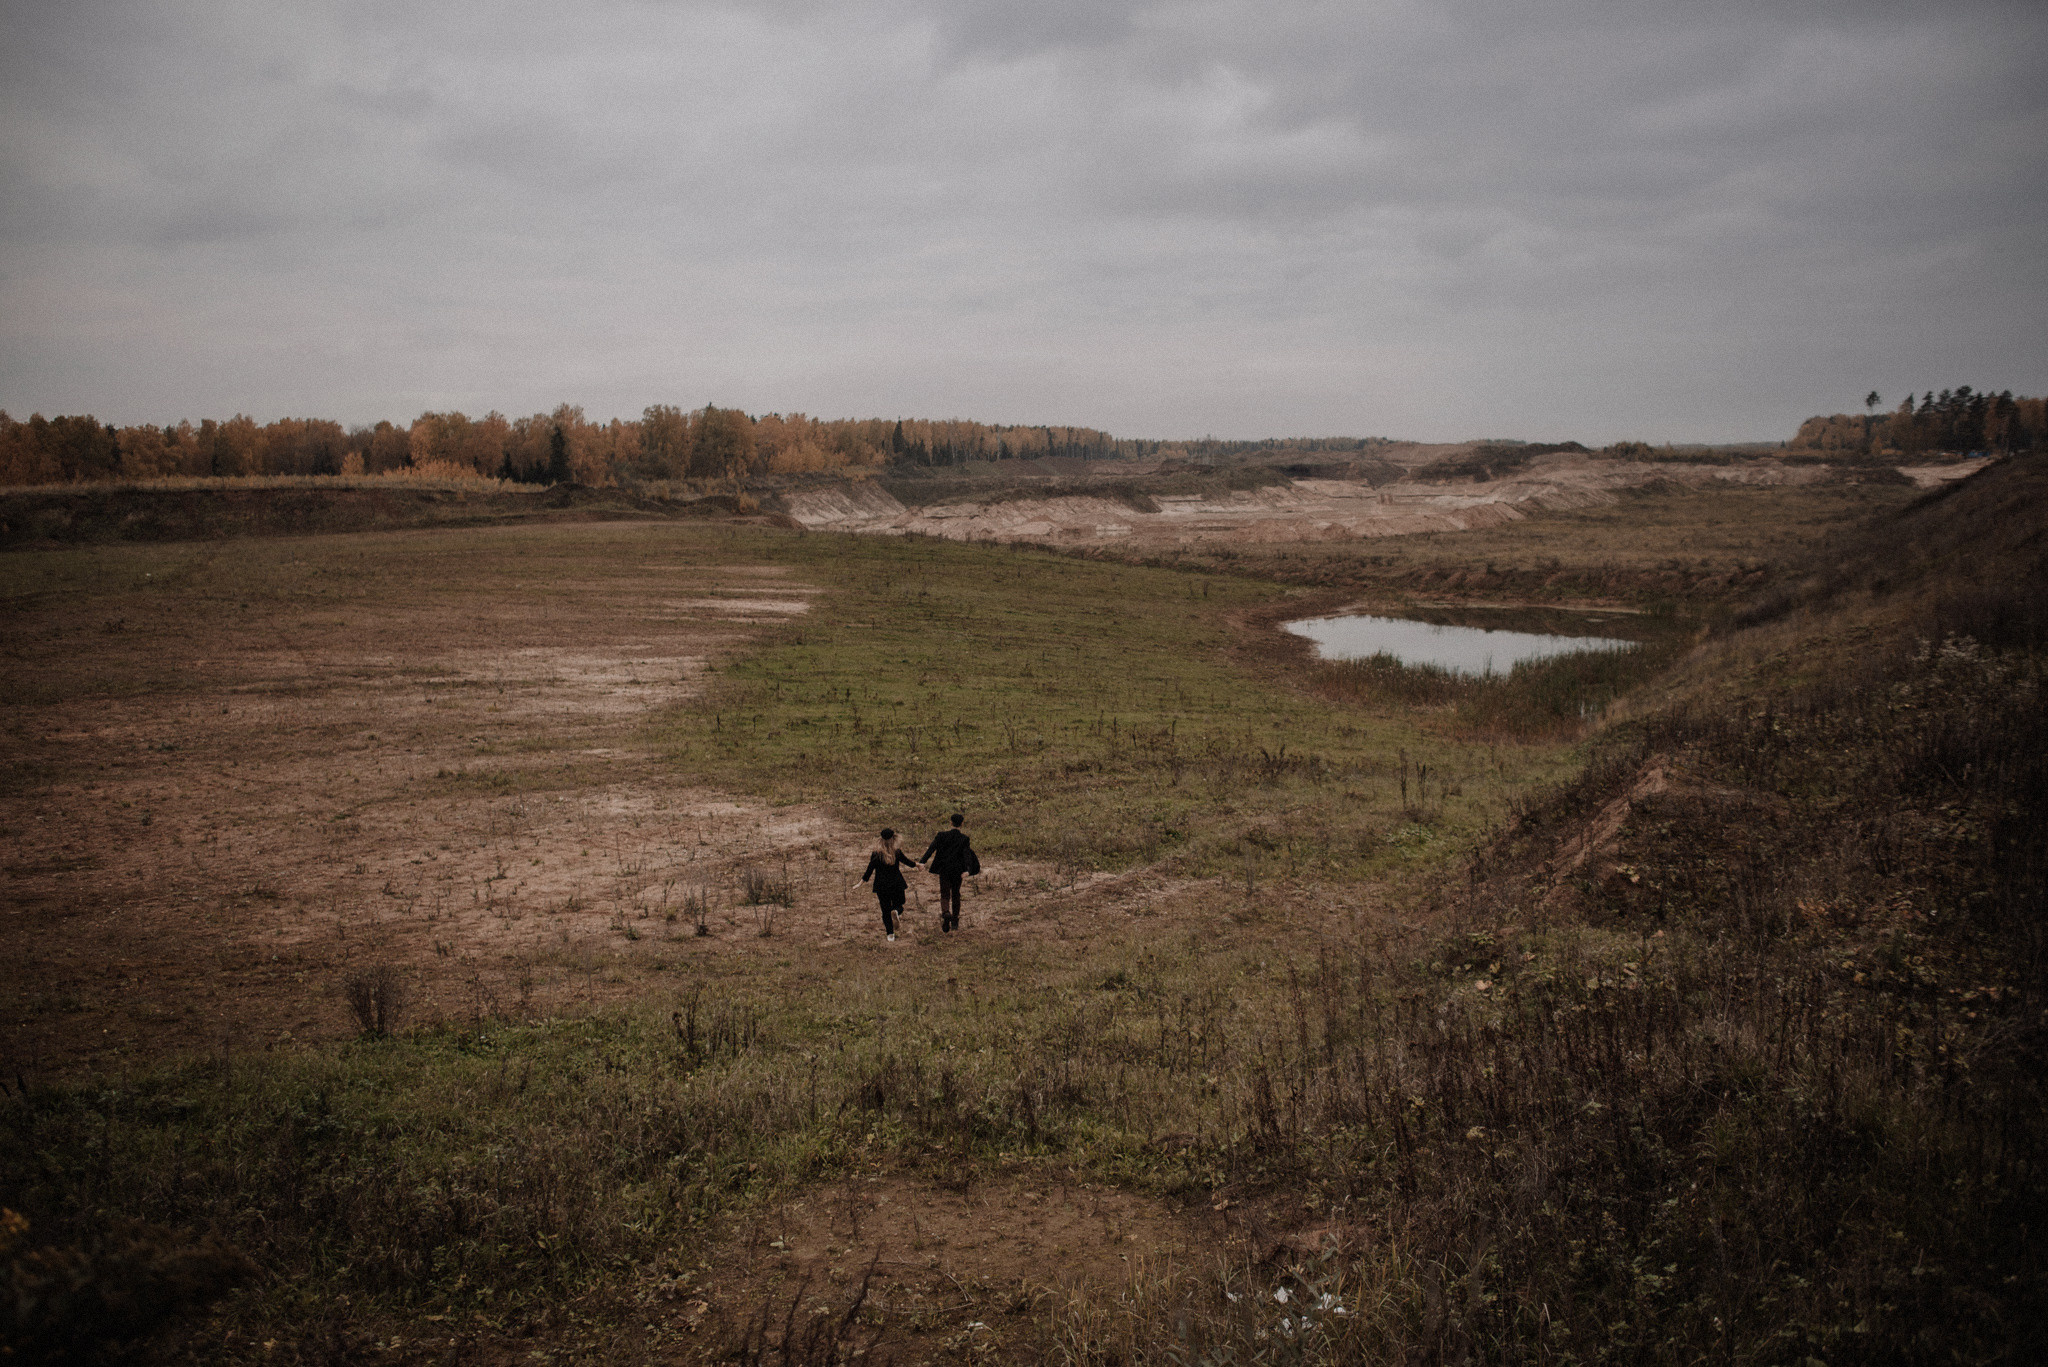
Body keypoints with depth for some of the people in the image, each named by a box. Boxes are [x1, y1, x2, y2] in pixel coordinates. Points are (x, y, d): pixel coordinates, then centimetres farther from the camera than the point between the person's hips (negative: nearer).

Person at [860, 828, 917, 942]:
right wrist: (916, 864, 27)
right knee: (898, 904, 18)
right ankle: (896, 911, -19)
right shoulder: (897, 851, -6)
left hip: (881, 885, 0)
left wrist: (863, 880, 3)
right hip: (896, 883, 0)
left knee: (885, 910, 8)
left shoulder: (877, 852, -8)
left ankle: (890, 934, 2)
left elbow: (870, 868, -8)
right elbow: (907, 861, 7)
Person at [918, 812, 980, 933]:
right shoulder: (964, 839, -4)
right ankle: (955, 922, 19)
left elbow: (932, 848, -12)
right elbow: (966, 854, -16)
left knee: (944, 896, 4)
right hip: (957, 871, 1)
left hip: (944, 870, -1)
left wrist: (922, 862, -19)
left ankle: (946, 913, -27)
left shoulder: (942, 835, -3)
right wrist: (967, 870, -25)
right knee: (955, 895, 17)